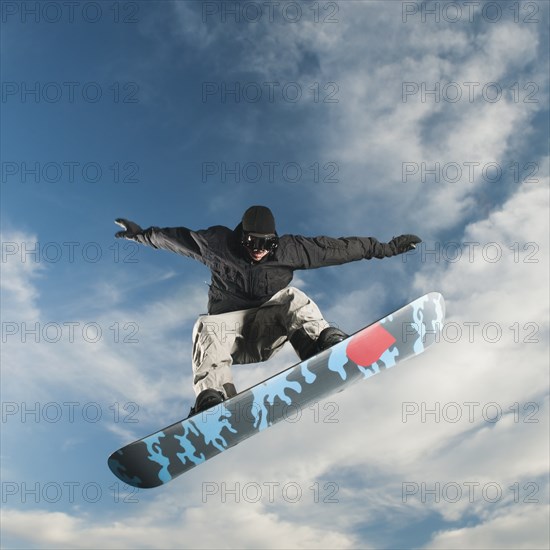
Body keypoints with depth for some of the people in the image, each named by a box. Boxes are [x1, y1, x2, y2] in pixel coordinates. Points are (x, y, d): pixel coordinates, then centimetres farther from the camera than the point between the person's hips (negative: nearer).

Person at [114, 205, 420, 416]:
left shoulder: (290, 250, -1)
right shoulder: (217, 244, -3)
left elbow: (337, 248, 0)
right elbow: (178, 238, 12)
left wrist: (385, 248, 2)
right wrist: (141, 234, 17)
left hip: (268, 333, 1)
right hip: (229, 329, 0)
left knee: (292, 298, -24)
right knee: (207, 328, -33)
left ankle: (324, 344, -43)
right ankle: (212, 397, -48)